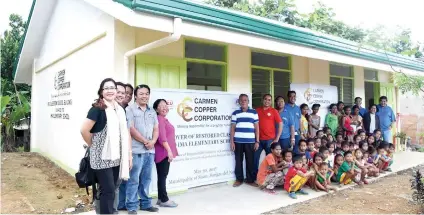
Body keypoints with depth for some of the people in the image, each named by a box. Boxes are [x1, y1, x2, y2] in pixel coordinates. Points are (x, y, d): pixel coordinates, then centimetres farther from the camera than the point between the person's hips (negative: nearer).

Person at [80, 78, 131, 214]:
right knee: (108, 190, -4)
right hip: (102, 157, -7)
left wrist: (129, 154, 11)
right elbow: (84, 130, -17)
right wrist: (93, 146, -3)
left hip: (116, 156, 7)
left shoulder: (120, 110, 11)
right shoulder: (97, 108, -11)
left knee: (111, 190, 14)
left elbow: (125, 133, 14)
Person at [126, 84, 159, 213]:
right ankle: (132, 206, 11)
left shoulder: (152, 112, 15)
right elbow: (131, 129, -12)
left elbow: (156, 129, 14)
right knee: (134, 179, 0)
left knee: (146, 179, 14)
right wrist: (146, 141, -9)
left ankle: (145, 203, 25)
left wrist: (153, 141, -5)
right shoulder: (130, 109, -4)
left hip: (150, 150, 6)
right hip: (136, 150, -6)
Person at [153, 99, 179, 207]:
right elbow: (162, 137, -21)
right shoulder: (159, 119, -13)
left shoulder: (164, 119, 17)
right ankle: (164, 200, 5)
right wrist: (169, 150, -22)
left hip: (165, 152, 10)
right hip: (163, 152, -10)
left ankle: (161, 198, 20)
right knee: (162, 176, -2)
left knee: (162, 176, 13)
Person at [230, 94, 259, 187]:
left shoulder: (254, 112, 6)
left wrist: (257, 141, 1)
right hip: (238, 141, 1)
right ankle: (239, 179, 20)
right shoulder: (235, 113, 7)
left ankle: (250, 179, 18)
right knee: (238, 161, 7)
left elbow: (256, 127, 6)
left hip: (250, 141, 0)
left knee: (250, 161, 5)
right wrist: (232, 141, 1)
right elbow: (232, 128, 7)